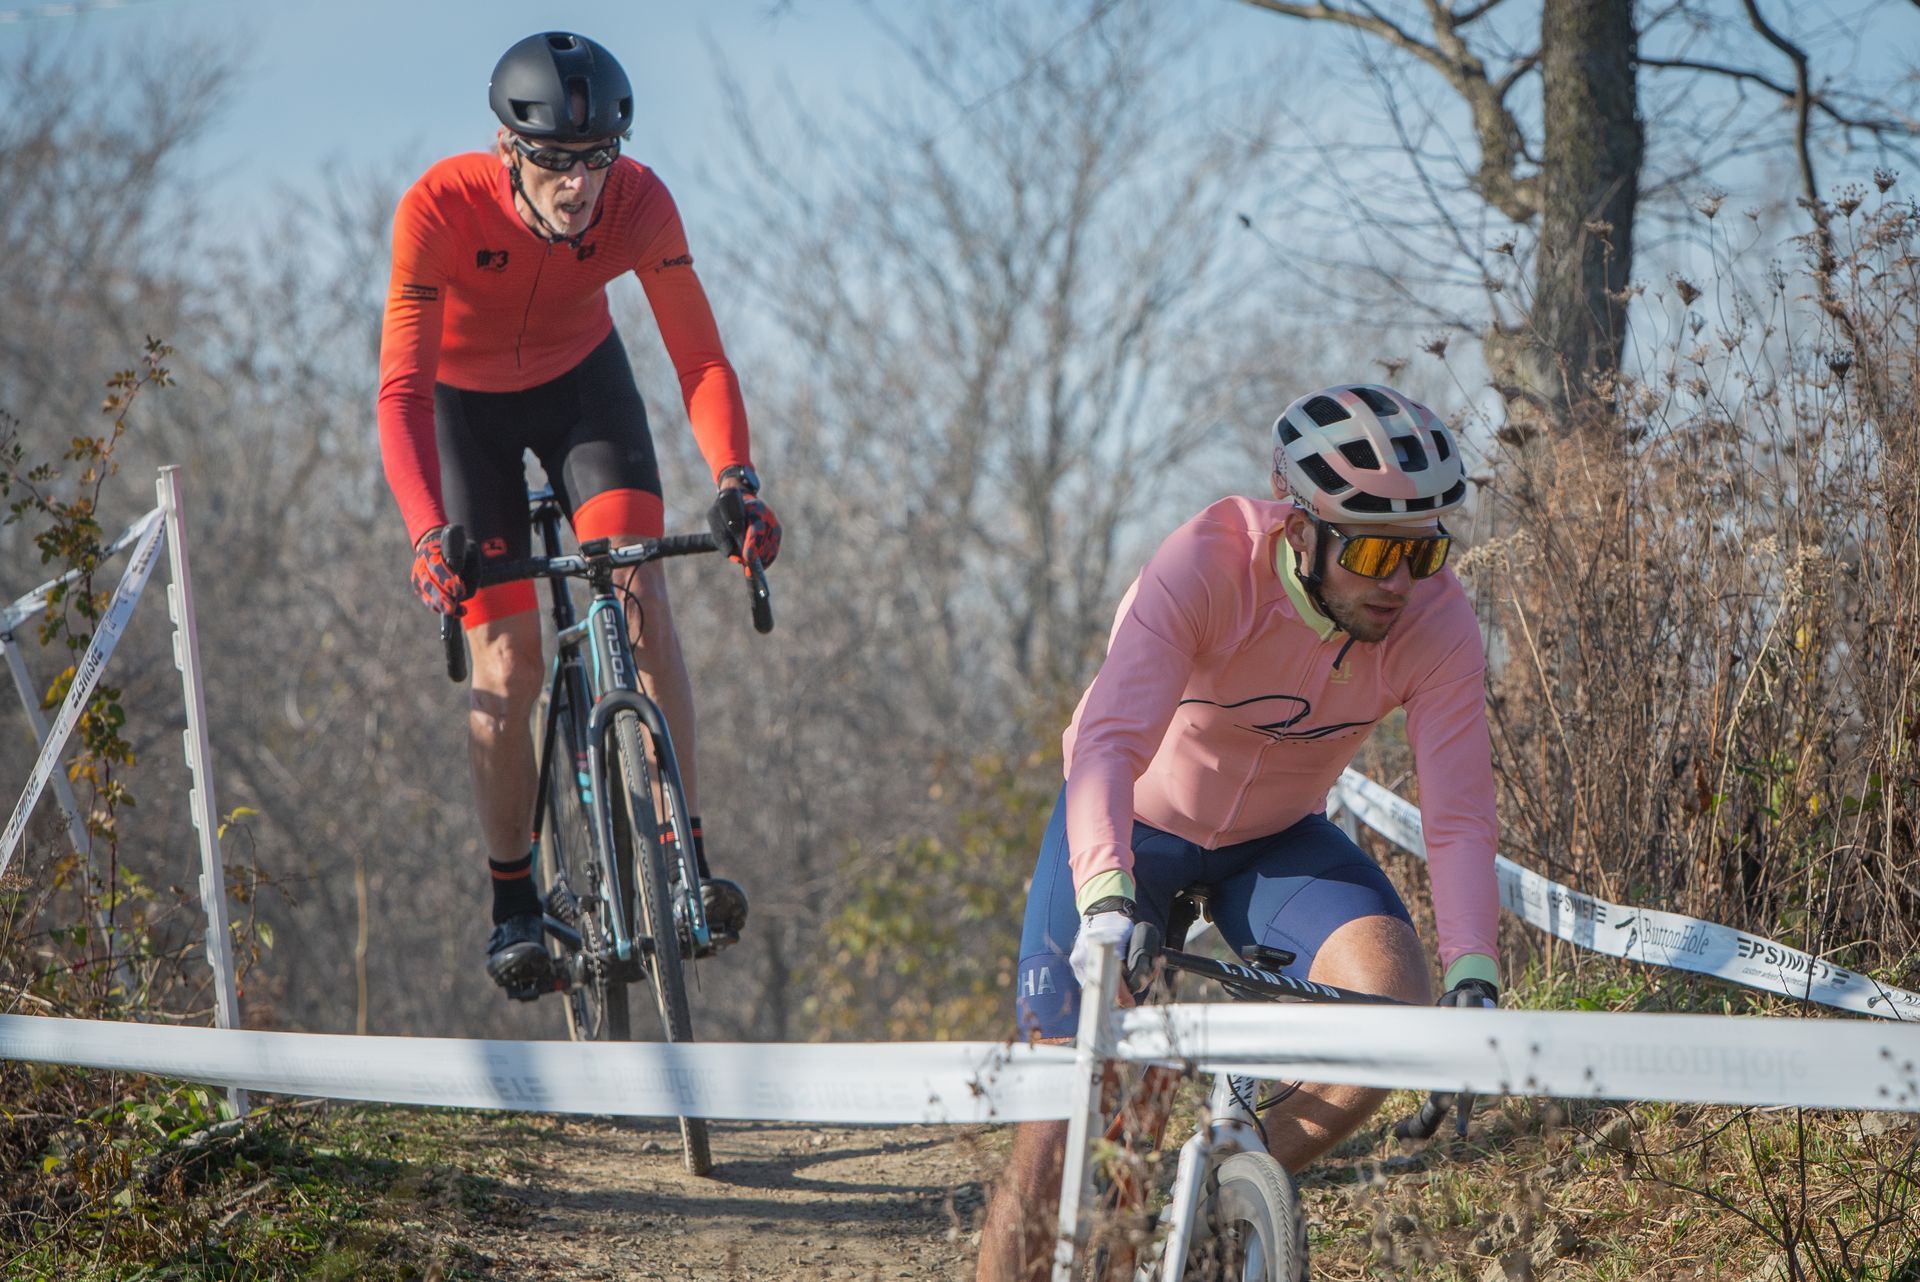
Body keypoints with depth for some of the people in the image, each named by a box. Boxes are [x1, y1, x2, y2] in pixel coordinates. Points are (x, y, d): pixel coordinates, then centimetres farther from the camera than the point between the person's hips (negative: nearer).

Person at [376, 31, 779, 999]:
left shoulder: (638, 204, -29)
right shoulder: (439, 208, -36)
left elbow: (699, 357, -29)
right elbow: (402, 389, -38)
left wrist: (735, 479, -46)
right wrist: (428, 533, -51)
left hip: (579, 378, 2)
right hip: (464, 398, -2)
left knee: (640, 593, -19)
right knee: (507, 663, -9)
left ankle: (687, 857, -14)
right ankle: (512, 903, 7)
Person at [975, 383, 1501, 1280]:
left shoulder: (1437, 623, -24)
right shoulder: (1204, 567, -33)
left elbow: (1458, 818, -25)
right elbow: (1108, 742, -42)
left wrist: (1474, 982, -39)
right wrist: (1105, 903, -58)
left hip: (1277, 842, 3)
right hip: (1137, 826, -2)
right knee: (1056, 1136, -9)